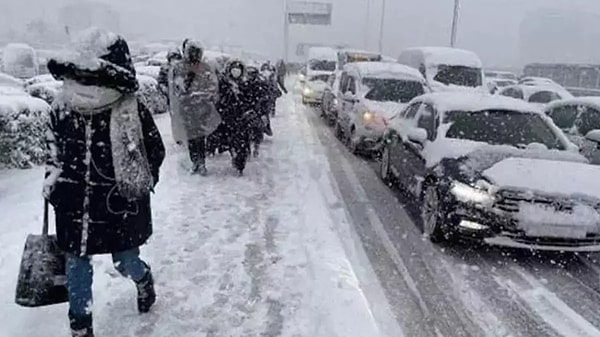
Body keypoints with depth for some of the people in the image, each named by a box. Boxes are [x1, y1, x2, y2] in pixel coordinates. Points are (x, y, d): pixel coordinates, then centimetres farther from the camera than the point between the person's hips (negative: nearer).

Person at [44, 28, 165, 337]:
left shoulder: (133, 113, -17)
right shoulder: (62, 108, -4)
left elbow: (155, 152, -5)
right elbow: (53, 147, 14)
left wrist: (135, 185, -7)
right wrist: (53, 176, 5)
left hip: (120, 209, -3)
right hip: (74, 207, 4)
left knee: (126, 264, 14)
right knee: (76, 267, 14)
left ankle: (144, 280, 53)